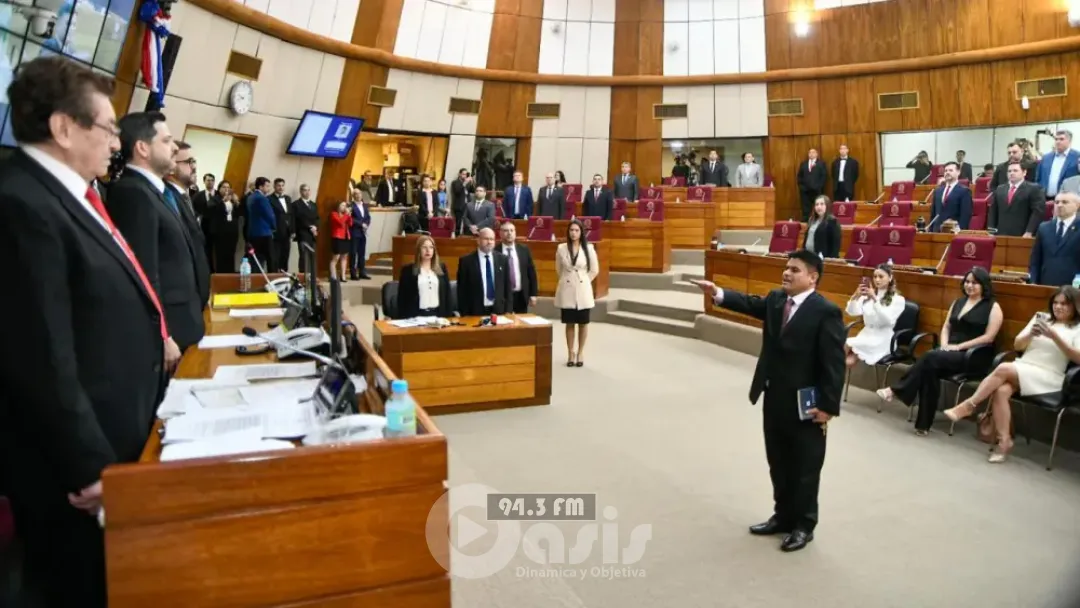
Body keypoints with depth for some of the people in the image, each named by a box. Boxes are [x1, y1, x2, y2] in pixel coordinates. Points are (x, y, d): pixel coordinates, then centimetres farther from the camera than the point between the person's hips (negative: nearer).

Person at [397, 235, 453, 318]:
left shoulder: (442, 268, 10)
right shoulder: (408, 270, 1)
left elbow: (447, 293, 11)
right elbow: (402, 297, 0)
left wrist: (448, 316, 4)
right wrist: (403, 319, -6)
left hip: (437, 314, 3)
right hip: (416, 315, -3)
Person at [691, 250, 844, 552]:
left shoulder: (826, 312, -15)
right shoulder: (775, 299, 8)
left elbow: (834, 364, -17)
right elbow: (750, 303, -5)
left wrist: (828, 406, -18)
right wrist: (718, 294, -20)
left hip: (805, 405, -7)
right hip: (775, 400, 7)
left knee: (804, 468, 9)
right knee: (778, 463, 19)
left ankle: (803, 525, 27)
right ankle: (783, 516, 36)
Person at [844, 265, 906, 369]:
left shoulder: (898, 299, -1)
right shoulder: (868, 295, 12)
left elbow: (888, 320, -17)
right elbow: (852, 312, 0)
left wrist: (875, 299, -27)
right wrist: (856, 296, -19)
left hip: (883, 340, -4)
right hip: (865, 334, 4)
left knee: (846, 345, -28)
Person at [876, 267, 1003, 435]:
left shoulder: (993, 307, 1)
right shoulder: (958, 301, 20)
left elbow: (989, 337, -7)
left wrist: (959, 346, -14)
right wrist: (944, 344, -1)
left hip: (971, 356, -5)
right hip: (950, 351, 5)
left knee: (931, 358, -34)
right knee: (930, 368, -30)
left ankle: (895, 390, -26)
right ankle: (923, 424, -31)